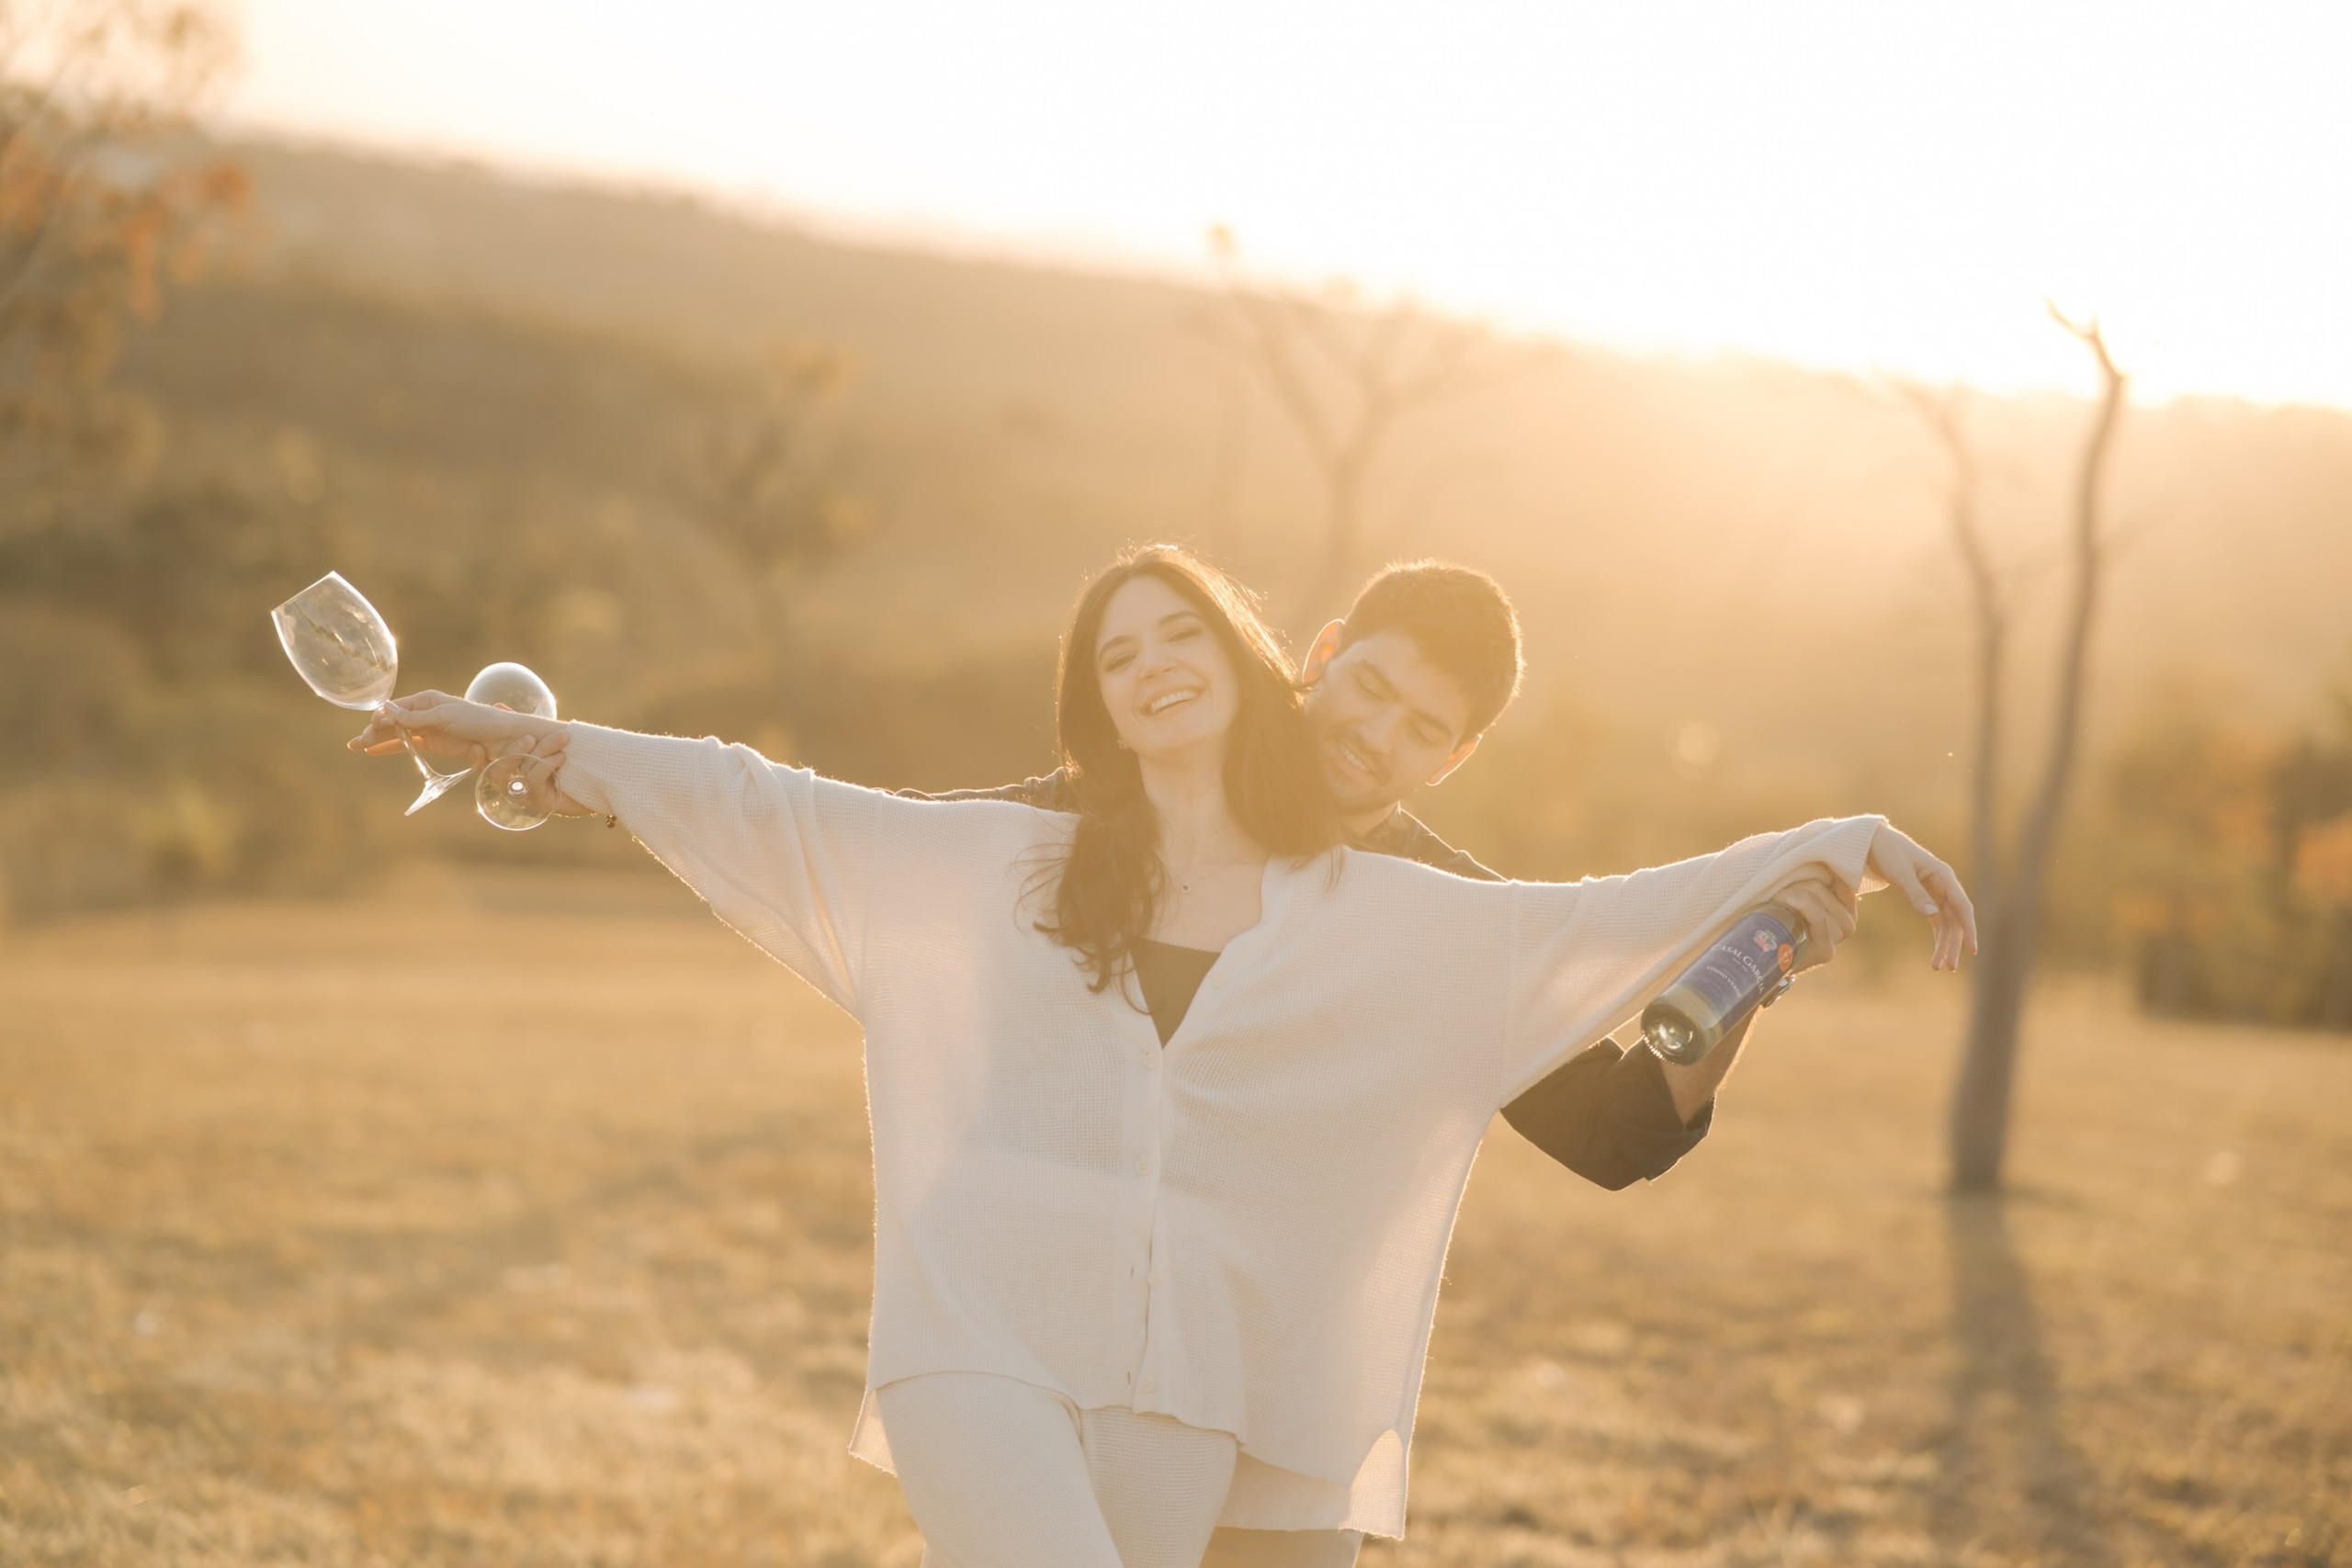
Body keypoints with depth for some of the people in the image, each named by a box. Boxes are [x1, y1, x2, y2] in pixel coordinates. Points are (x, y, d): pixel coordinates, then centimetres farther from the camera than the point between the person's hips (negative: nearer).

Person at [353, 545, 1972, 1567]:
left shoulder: (1372, 924, 12)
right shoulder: (1001, 869, 13)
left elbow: (1601, 924, 7)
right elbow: (767, 807, 11)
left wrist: (1838, 843, -1)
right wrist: (538, 740, 6)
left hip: (1183, 1380, 1)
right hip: (983, 1331, -1)